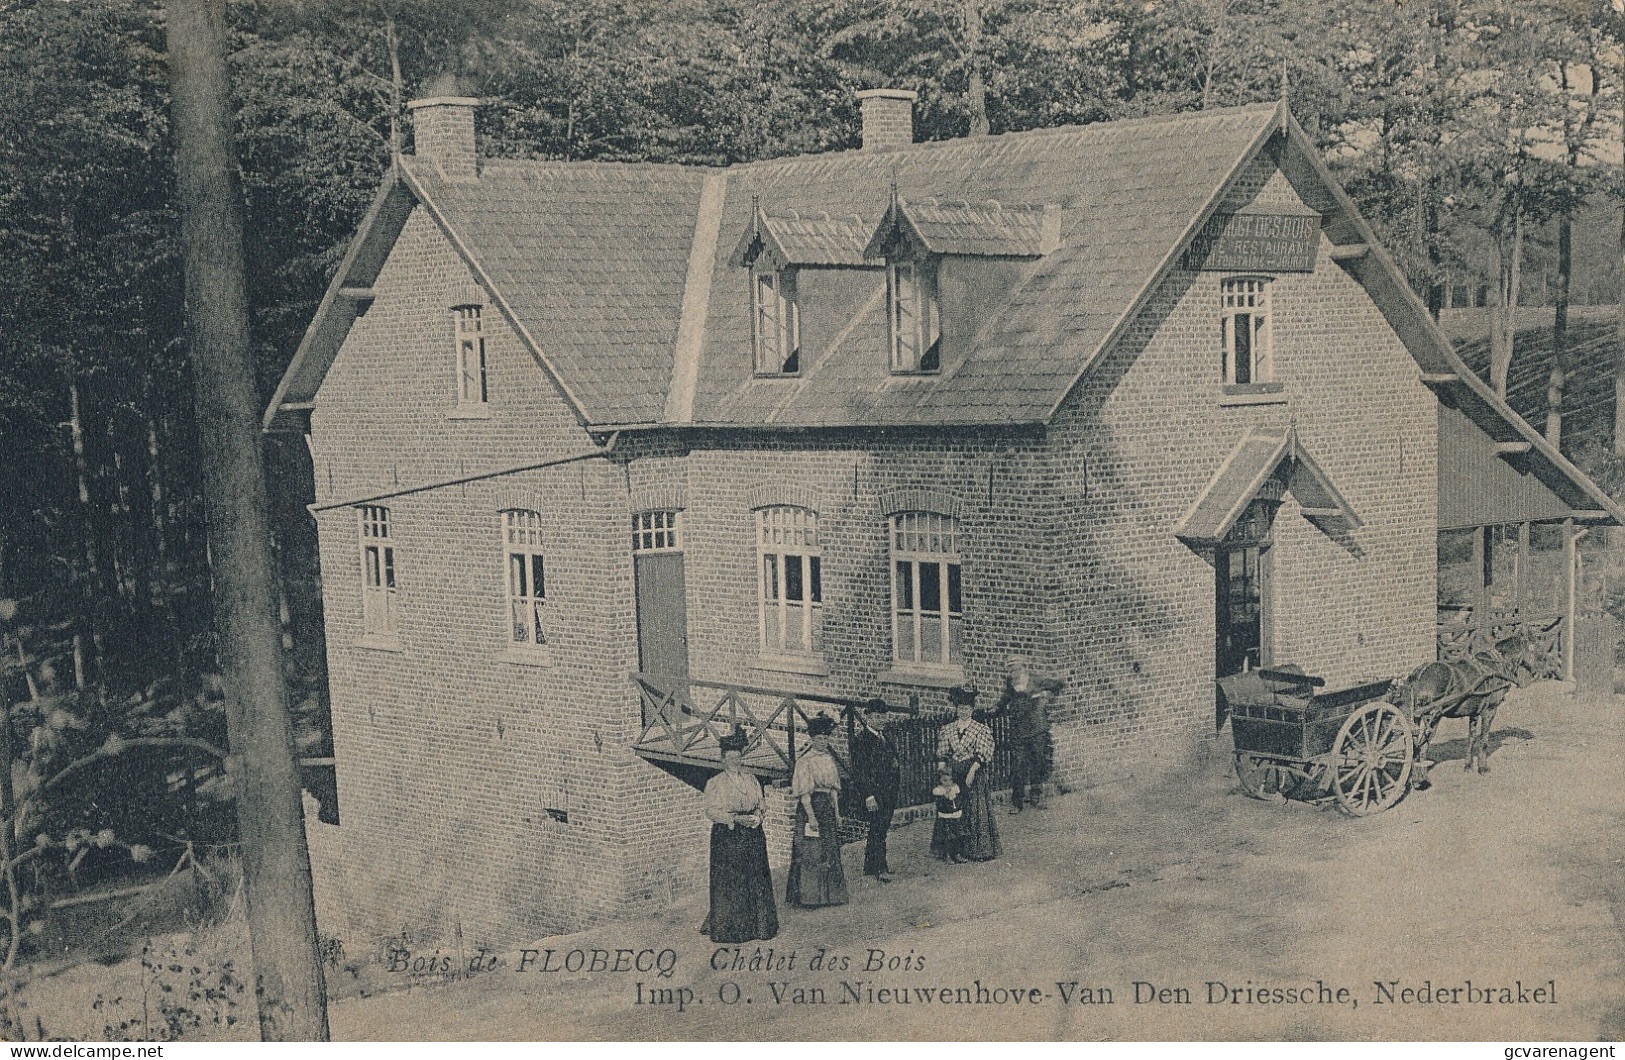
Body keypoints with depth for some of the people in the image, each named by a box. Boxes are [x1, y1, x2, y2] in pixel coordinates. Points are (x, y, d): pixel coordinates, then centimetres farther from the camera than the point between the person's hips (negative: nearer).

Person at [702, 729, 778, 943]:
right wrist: (736, 819, -18)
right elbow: (711, 811, -8)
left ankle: (757, 924, 12)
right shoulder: (715, 783, -1)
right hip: (726, 836, -5)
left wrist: (756, 817, -8)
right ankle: (728, 928, 1)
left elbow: (760, 805, 15)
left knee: (756, 880, 3)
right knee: (729, 883, -5)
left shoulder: (752, 781, 15)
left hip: (753, 837, 5)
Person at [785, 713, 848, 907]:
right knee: (810, 853, -5)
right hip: (810, 806, -8)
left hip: (828, 806, 8)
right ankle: (808, 897, 0)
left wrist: (836, 812, 13)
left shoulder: (829, 759, 11)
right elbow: (804, 792, -16)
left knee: (830, 853, 12)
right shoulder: (805, 761, -12)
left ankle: (828, 894, 21)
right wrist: (811, 816, -21)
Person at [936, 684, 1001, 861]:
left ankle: (978, 850, 0)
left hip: (974, 774, -3)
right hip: (953, 775, 3)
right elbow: (942, 754, 7)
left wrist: (972, 771, -18)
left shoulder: (981, 729, 0)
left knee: (976, 810, -4)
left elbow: (982, 755, -6)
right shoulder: (947, 729, 10)